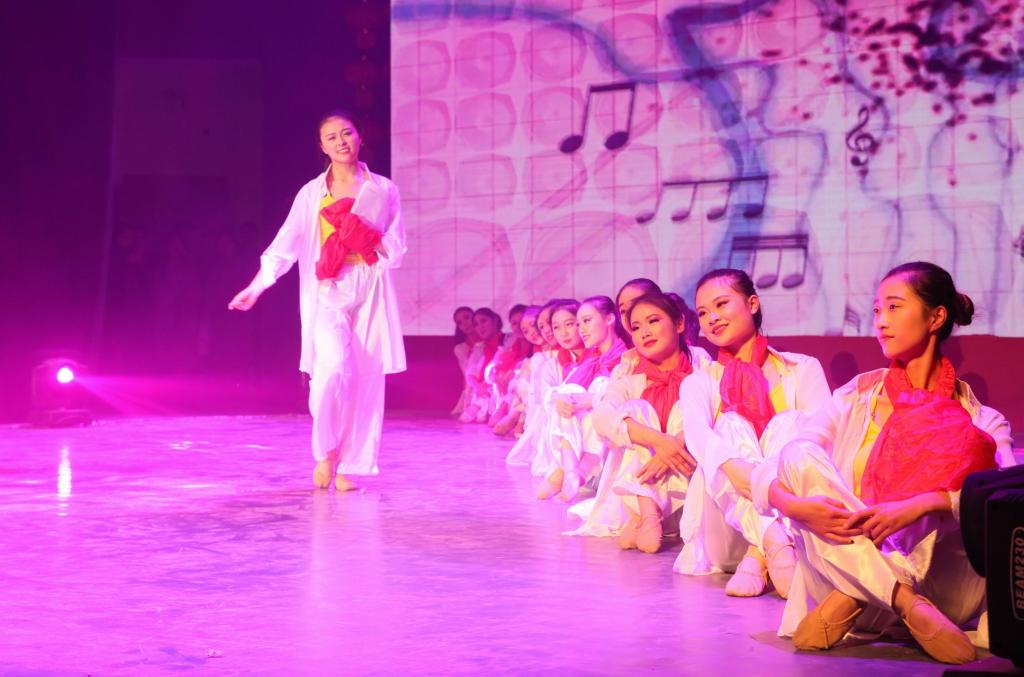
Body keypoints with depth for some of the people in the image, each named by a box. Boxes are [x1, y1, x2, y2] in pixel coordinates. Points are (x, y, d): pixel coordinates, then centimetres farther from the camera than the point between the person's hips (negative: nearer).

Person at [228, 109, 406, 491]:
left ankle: (346, 466, 7)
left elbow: (397, 249, 7)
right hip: (328, 292, -1)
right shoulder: (312, 194, 8)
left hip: (370, 293, 1)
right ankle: (325, 452, 0)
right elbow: (285, 245, 7)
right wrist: (256, 287, 2)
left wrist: (366, 237, -10)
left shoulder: (382, 190, 9)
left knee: (365, 379, -3)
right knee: (334, 367, -21)